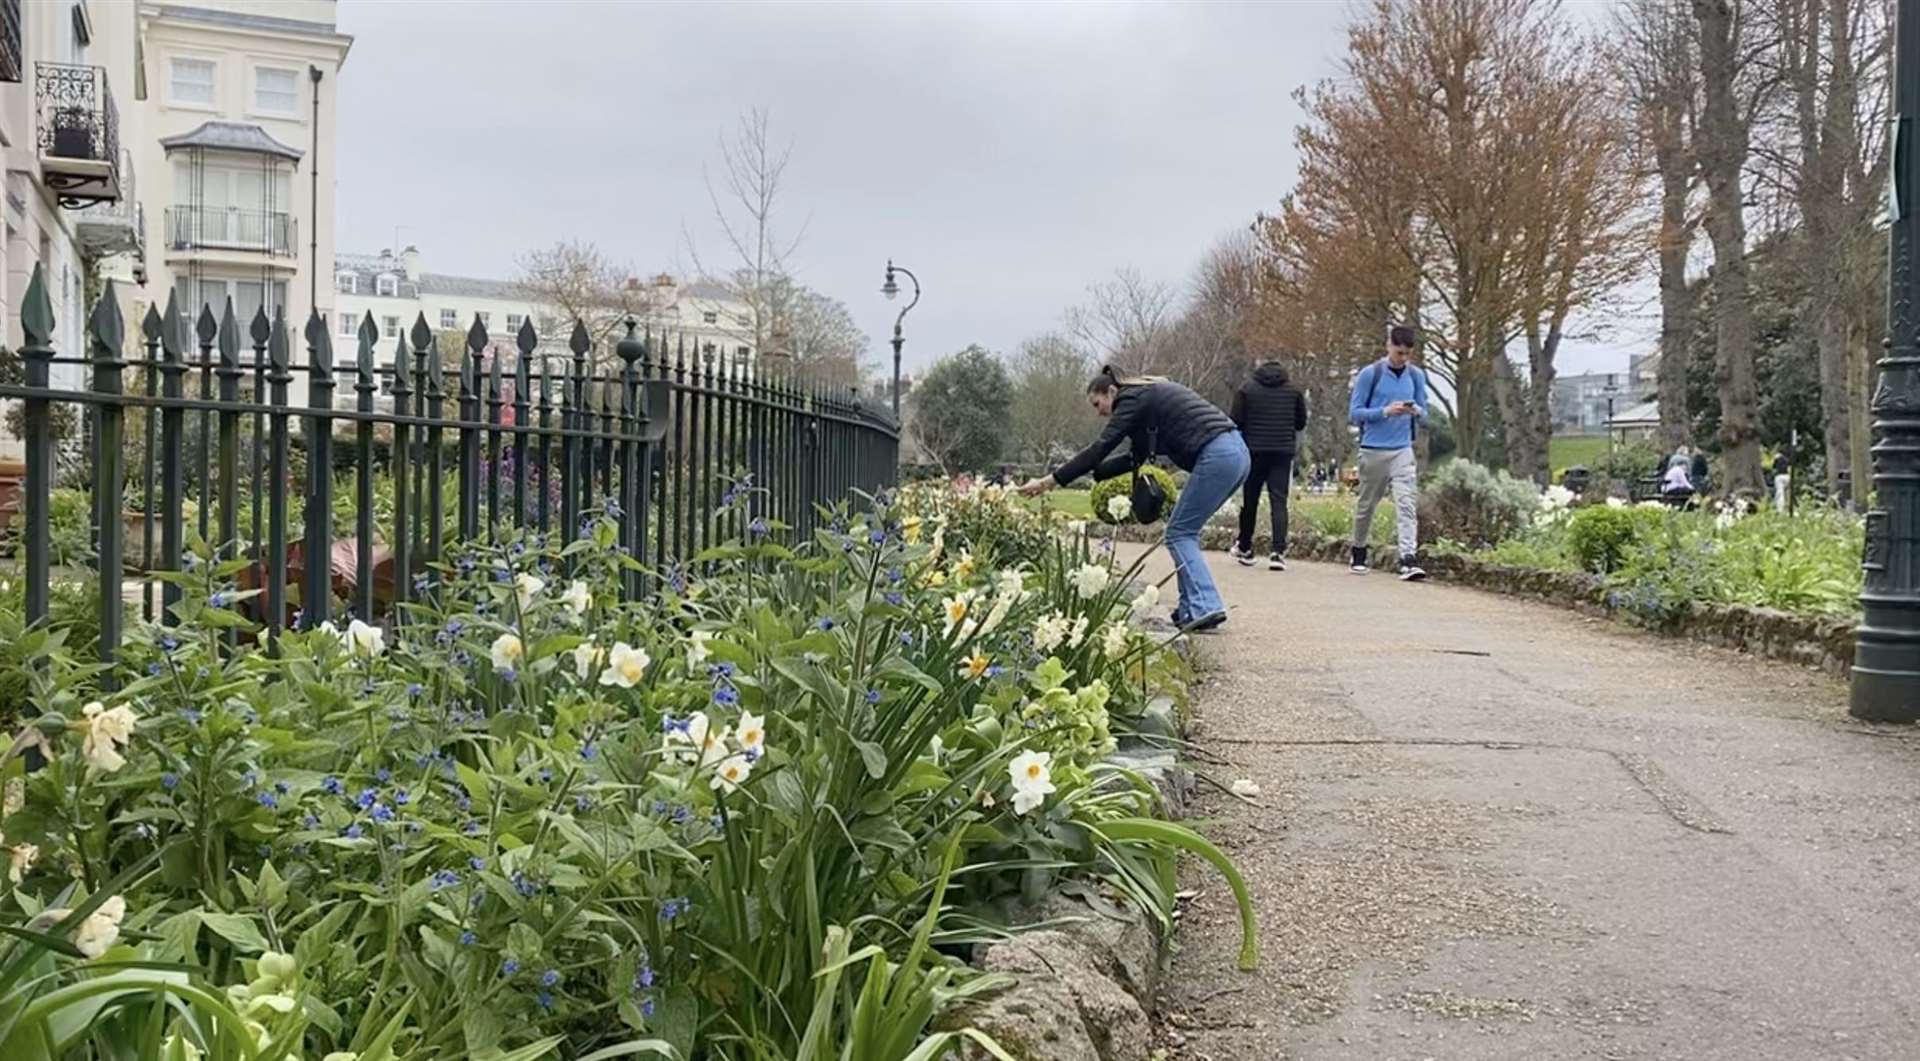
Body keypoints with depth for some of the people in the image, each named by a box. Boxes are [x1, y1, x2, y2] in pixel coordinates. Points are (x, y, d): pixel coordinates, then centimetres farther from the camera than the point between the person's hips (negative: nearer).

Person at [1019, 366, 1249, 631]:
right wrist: (1092, 473, 22)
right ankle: (1191, 608, 12)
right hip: (1236, 452, 9)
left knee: (1180, 533, -3)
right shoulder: (1148, 396, 24)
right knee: (1184, 531, 14)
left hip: (1217, 456, -9)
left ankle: (1204, 607, -11)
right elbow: (1135, 457, 26)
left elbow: (1099, 449, -10)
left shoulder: (1132, 400, -4)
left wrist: (1049, 481, -8)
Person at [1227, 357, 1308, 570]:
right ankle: (1278, 551, -16)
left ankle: (1245, 549, 24)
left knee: (1249, 500, 11)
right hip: (1283, 451, 1)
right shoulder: (1293, 391, 7)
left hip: (1254, 449, -1)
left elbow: (1236, 420, -6)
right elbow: (1301, 422, 9)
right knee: (1279, 501, -3)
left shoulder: (1246, 388, 0)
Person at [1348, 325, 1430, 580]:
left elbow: (1424, 412, 12)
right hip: (1373, 450, -2)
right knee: (1366, 505, 11)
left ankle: (1408, 559, -18)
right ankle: (1359, 553, 29)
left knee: (1407, 505, -12)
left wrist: (1417, 411, -12)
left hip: (1403, 450, 2)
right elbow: (1354, 413, -4)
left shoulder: (1417, 375, 7)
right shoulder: (1370, 374, -4)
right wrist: (1385, 411, -18)